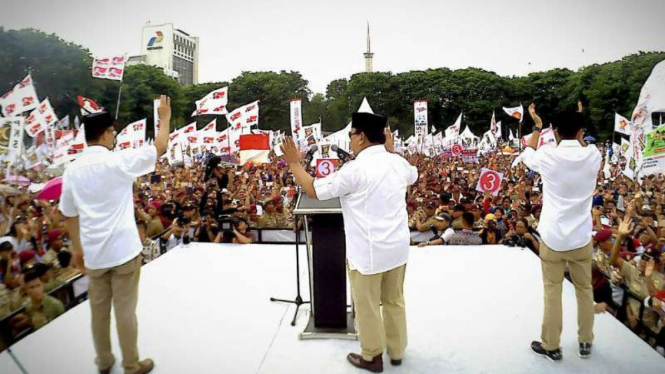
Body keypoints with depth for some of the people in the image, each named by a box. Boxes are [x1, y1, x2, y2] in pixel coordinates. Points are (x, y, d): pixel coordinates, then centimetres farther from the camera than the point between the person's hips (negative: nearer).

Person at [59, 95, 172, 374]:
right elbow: (161, 147, -4)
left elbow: (69, 214, 10)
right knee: (125, 309, 5)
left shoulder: (72, 170, 3)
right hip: (123, 249, -5)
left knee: (99, 309, 16)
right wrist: (164, 117, 10)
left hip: (93, 253, 5)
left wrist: (76, 248, 21)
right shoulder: (118, 161, -13)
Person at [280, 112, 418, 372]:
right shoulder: (398, 163, 2)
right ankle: (397, 351, 36)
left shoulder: (355, 169, -19)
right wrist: (391, 150, 30)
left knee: (367, 306, 11)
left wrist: (294, 163, 1)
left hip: (369, 250, -7)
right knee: (395, 301, 21)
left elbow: (314, 191, -12)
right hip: (397, 245, 7)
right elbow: (413, 176, 28)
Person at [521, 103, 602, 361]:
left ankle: (551, 346, 18)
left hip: (553, 237, -2)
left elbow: (527, 156, 11)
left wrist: (537, 127, 21)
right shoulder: (593, 156, -5)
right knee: (585, 289, 17)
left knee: (552, 291, 7)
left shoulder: (548, 156, -12)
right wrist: (577, 122, 25)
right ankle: (585, 343, 31)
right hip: (581, 237, 3)